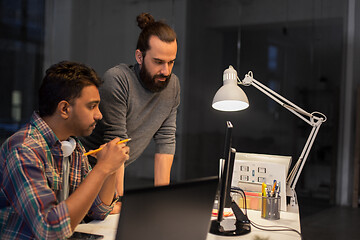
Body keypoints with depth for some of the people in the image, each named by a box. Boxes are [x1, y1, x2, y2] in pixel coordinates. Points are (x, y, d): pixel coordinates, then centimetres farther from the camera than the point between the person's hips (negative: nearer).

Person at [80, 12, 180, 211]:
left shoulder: (172, 85, -3)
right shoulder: (116, 80, -23)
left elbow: (165, 140, -3)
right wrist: (118, 201, -25)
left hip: (116, 171, 5)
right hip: (84, 170, -5)